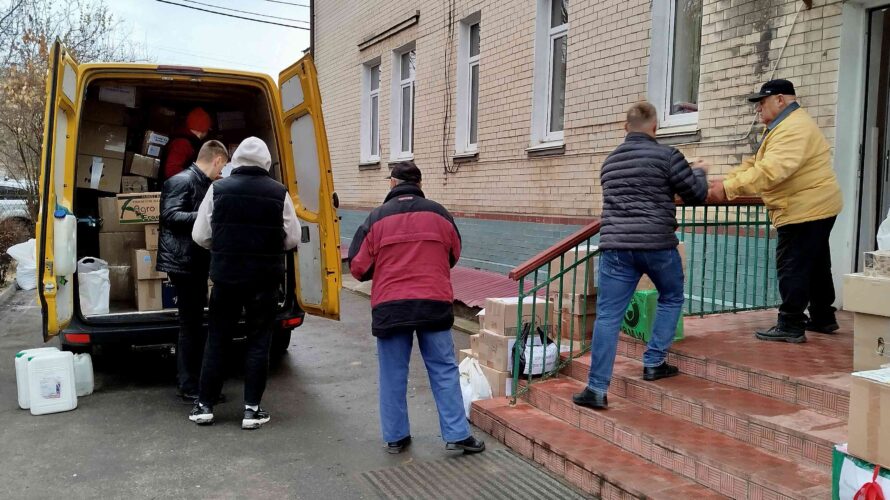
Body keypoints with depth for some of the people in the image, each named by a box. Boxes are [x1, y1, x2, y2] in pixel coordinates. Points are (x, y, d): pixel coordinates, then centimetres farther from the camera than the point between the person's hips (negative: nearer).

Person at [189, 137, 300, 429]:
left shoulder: (218, 189, -3)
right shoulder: (278, 192, -5)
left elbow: (200, 236, -1)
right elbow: (292, 239, -1)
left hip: (226, 276, 1)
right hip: (265, 280, -1)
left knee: (217, 340, 13)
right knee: (258, 342, 9)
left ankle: (204, 405, 20)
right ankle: (252, 409, 11)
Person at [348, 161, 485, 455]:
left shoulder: (376, 218, -1)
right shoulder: (438, 213, 3)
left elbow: (358, 267, 2)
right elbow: (453, 256, 16)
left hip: (389, 307, 0)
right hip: (434, 304, 1)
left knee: (393, 374, 11)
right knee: (444, 370, 9)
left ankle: (395, 437, 19)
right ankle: (457, 434, 11)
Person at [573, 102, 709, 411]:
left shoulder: (610, 161, 15)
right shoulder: (666, 156, -2)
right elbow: (697, 194, 6)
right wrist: (700, 172, 28)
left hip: (615, 245, 3)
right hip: (657, 245, -3)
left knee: (608, 316, 1)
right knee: (671, 299, 24)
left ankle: (597, 388, 0)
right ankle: (653, 363, 22)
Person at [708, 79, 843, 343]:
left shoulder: (794, 128, -20)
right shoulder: (783, 126, 18)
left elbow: (770, 171, -33)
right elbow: (755, 163, 13)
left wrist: (728, 188, -32)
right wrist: (725, 181, -1)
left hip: (805, 210, -11)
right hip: (814, 208, 11)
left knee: (792, 267, -6)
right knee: (815, 265, 19)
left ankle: (790, 326, -1)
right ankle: (823, 318, 31)